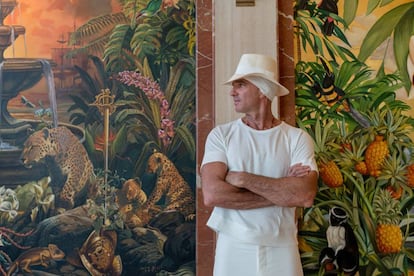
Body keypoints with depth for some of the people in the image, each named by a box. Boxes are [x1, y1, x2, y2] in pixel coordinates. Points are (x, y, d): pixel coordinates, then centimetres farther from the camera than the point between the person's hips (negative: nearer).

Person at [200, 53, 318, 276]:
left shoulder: (297, 138, -3)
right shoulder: (220, 135, -2)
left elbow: (305, 196, -17)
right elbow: (212, 195, -16)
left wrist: (243, 179, -17)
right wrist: (282, 191, -14)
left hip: (282, 250, 0)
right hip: (233, 248, 0)